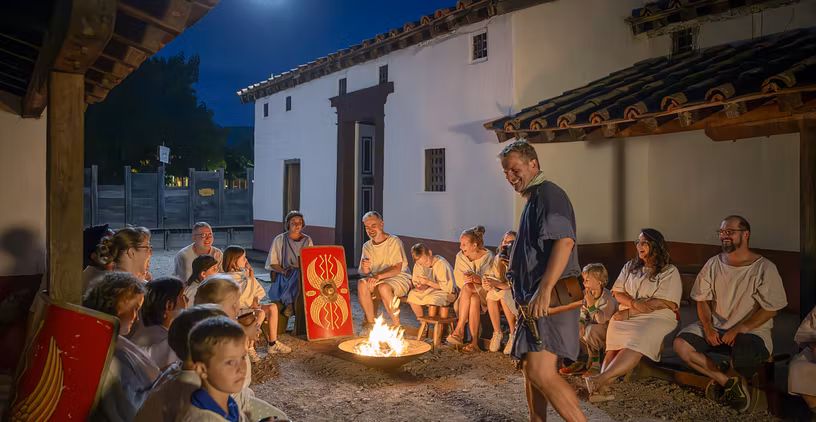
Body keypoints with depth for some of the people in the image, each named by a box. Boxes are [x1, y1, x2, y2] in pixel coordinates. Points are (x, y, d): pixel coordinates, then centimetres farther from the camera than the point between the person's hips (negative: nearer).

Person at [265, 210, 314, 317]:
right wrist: (283, 271, -18)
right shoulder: (280, 239, 2)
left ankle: (288, 303, -23)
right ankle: (290, 303, -26)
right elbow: (273, 262, 1)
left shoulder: (307, 240, 10)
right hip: (284, 276, -3)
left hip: (303, 273, 3)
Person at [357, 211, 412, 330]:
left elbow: (397, 269, -18)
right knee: (362, 283, -24)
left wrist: (379, 276, -32)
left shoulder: (394, 241, -9)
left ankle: (397, 325, -20)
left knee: (383, 287, -35)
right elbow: (364, 273, 3)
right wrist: (365, 270, -22)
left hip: (400, 279, -5)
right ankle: (371, 323, -13)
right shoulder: (367, 246, 8)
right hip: (378, 280, 5)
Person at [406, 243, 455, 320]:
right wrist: (421, 286, -20)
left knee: (431, 299, -33)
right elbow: (416, 281, 4)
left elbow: (447, 286, -22)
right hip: (431, 290, 6)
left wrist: (428, 282, -27)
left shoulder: (441, 264, -22)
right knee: (412, 294, -14)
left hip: (446, 292, -6)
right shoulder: (418, 265, -4)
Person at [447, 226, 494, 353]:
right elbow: (459, 281, 0)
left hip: (484, 292, -2)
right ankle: (474, 341, -34)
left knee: (467, 287, -35)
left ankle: (459, 329, -31)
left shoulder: (488, 256, -7)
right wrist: (470, 278, -23)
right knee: (474, 300, -34)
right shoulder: (460, 256, 2)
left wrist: (475, 277, -34)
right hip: (467, 293, 3)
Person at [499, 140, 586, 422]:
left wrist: (544, 290, -31)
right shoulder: (533, 200, 22)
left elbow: (564, 241, -25)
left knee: (541, 373, -17)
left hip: (550, 298, -11)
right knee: (529, 368, 17)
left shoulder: (548, 194, -10)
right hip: (535, 300, 11)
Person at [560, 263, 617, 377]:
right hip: (591, 325, 8)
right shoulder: (586, 294, -2)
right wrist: (580, 322, -15)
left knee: (591, 330, -36)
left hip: (608, 328, -8)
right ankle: (580, 362, 2)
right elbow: (583, 313, 7)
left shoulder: (608, 299, -24)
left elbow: (601, 320, -30)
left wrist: (591, 303, -37)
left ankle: (595, 364, -16)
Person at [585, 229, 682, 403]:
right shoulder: (630, 267, 21)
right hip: (627, 316, 5)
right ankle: (601, 386, -40)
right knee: (614, 341, -25)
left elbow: (664, 303, -7)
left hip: (657, 318, -5)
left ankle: (600, 379, -45)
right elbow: (617, 293, 14)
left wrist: (630, 312, -11)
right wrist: (635, 303, -9)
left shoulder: (670, 271, 5)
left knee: (637, 343, -34)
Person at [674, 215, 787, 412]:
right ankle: (729, 381, -9)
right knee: (680, 344, -19)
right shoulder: (713, 264, 5)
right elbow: (702, 299, 8)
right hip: (715, 327, 4)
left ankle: (722, 380, -1)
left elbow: (770, 309, -10)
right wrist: (708, 328, -7)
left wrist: (737, 331, -16)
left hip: (751, 331, -4)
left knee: (745, 357, -37)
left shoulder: (764, 268, -8)